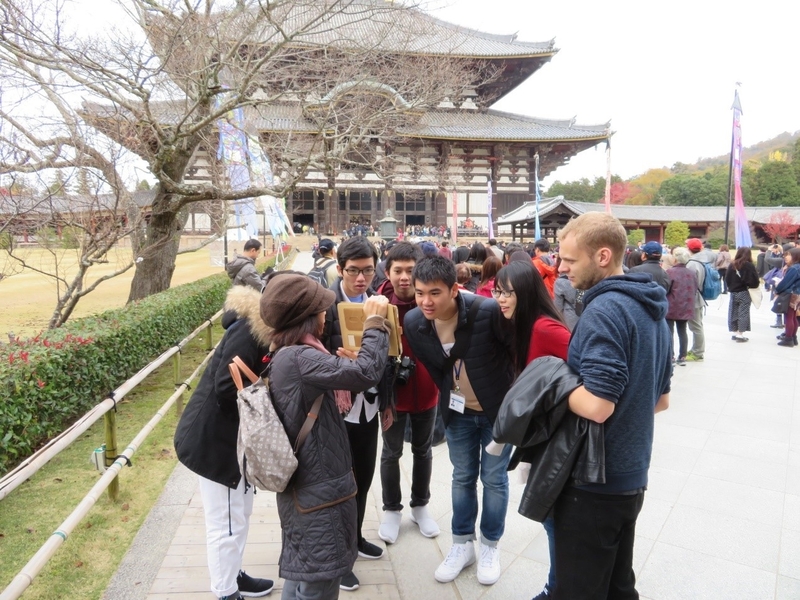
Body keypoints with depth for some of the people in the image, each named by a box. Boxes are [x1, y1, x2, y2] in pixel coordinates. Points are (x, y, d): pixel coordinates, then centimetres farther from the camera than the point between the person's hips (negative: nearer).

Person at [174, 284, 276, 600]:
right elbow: (226, 390, -29)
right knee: (226, 522, 6)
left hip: (235, 438, 10)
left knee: (240, 516, 23)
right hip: (215, 440, -10)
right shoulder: (248, 331, -25)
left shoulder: (264, 329, 5)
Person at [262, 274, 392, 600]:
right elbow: (365, 373, -31)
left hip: (306, 484, 10)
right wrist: (375, 322, -19)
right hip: (318, 489, -10)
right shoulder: (298, 357, -25)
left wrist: (343, 363, 3)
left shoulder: (286, 355, 8)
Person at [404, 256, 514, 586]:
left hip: (499, 408, -3)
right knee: (462, 477, 15)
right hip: (457, 411, 3)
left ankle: (490, 545, 31)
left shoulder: (488, 311, -29)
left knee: (494, 478, 10)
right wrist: (449, 396, 7)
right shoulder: (413, 322, -16)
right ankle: (462, 544, 33)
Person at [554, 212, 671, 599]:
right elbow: (661, 400, 16)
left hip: (593, 481, -9)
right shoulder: (652, 311, 9)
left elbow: (596, 405, -28)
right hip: (631, 476, 9)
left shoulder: (604, 310, -22)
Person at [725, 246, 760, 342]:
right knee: (743, 313, 1)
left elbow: (727, 279, 2)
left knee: (733, 313, 10)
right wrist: (758, 282, 7)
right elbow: (754, 281, -13)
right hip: (744, 293, -4)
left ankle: (734, 333, 16)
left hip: (733, 293, 4)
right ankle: (740, 334, 2)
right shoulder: (749, 265, -11)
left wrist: (731, 287, 14)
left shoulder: (732, 265, 2)